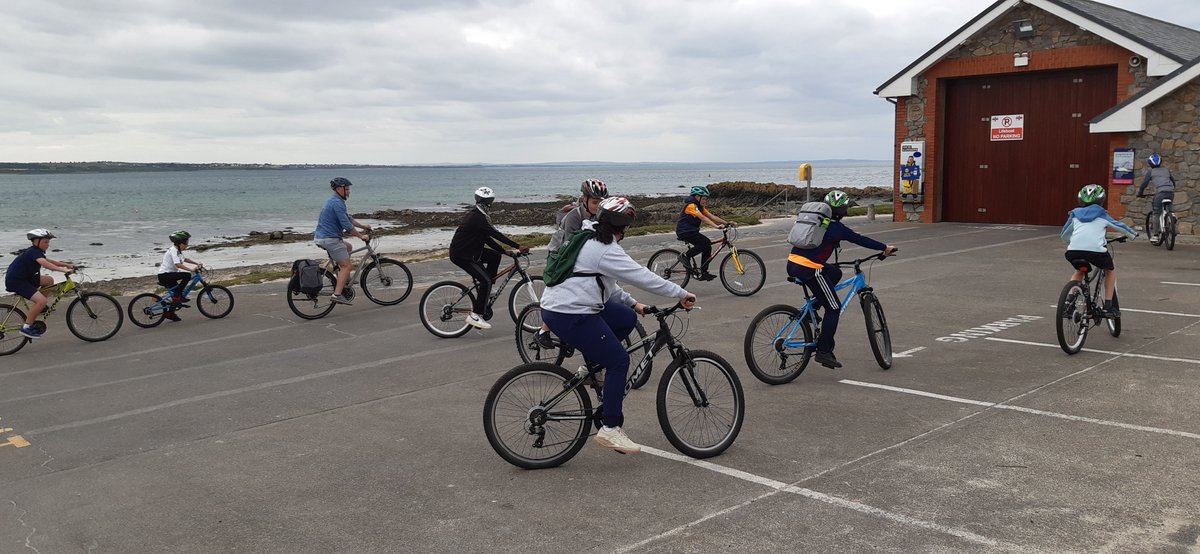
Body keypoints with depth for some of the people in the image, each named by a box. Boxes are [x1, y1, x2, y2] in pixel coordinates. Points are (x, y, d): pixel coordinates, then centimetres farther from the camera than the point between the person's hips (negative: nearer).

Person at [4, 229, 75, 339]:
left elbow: (50, 261, 18)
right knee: (42, 301, -22)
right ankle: (26, 327, -12)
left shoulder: (35, 252, 13)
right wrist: (64, 269, -42)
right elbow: (45, 264, -35)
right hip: (15, 281, -10)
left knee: (49, 280, 11)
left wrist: (67, 265, 6)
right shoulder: (33, 252, -18)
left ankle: (36, 307, 18)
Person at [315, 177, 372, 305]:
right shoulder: (337, 203, -15)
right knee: (346, 266, -6)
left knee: (348, 247, 29)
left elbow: (348, 218, 27)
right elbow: (347, 225, -19)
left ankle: (344, 280, 24)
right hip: (330, 238, -10)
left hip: (321, 237, 10)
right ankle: (337, 294, -14)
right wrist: (361, 236, -10)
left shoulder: (334, 201, 18)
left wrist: (363, 226, 27)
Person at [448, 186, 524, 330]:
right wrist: (518, 246, -25)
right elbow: (496, 235, -26)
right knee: (486, 280, -15)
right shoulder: (478, 218, -22)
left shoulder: (474, 214, 10)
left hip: (469, 249, 10)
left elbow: (486, 237, 12)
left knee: (495, 256, 11)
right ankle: (475, 315, -12)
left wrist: (504, 251, 8)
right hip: (461, 255, -10)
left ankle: (484, 291, 16)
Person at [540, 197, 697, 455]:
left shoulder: (589, 241, 16)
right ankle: (610, 429, -2)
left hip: (558, 304, 10)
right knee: (619, 360, -5)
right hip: (570, 316, -10)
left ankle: (592, 366, 18)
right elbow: (642, 277, -17)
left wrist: (632, 303, 20)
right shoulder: (607, 250, -15)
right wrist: (681, 294, -11)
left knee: (628, 319, 14)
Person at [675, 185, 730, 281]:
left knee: (707, 245, 1)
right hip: (684, 232, -10)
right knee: (705, 243, -23)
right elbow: (702, 218, -29)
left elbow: (711, 216, 8)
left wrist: (727, 223, -2)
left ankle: (704, 273, 5)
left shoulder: (700, 207, 13)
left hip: (692, 231, 10)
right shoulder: (691, 205, -17)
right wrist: (716, 226, -39)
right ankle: (686, 256, -9)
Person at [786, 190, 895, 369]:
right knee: (834, 308, 4)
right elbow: (861, 240, 6)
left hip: (792, 263, 8)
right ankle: (824, 352, 3)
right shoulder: (837, 228, -3)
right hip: (809, 269, -8)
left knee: (835, 273, 28)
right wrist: (885, 248, 18)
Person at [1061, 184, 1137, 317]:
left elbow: (1064, 235, 34)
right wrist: (1133, 234, 55)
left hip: (1074, 250, 2)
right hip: (1096, 250, -2)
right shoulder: (1102, 215, 22)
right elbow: (1120, 227, 35)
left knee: (1079, 271, 33)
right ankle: (1108, 307, 21)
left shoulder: (1075, 214, 25)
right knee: (1111, 270, 27)